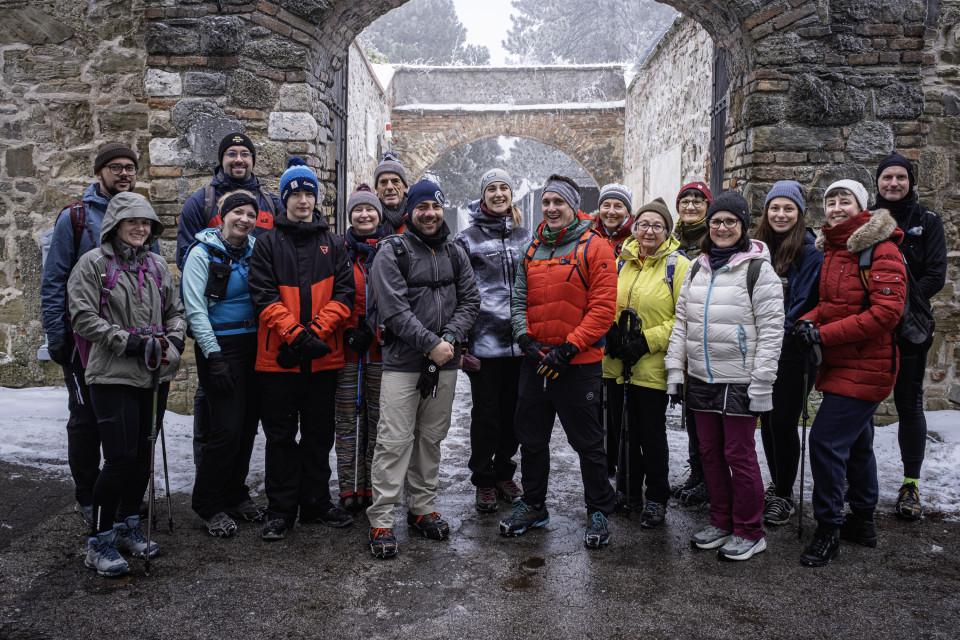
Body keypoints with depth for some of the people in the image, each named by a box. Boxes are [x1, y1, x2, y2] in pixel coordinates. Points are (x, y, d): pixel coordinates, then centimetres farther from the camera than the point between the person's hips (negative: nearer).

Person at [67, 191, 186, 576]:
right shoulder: (93, 264, -3)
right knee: (121, 457, -10)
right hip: (112, 375, -6)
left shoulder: (157, 266, 13)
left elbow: (176, 311, 17)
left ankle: (128, 526, 30)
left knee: (143, 454, 12)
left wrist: (171, 341, -2)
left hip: (155, 375, 6)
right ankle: (100, 542, 5)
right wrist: (129, 341, -16)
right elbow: (84, 318, -9)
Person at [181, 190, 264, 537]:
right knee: (227, 427, -9)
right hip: (221, 348, -5)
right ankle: (208, 505, 8)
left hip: (255, 346, 6)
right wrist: (213, 356, -15)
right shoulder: (203, 252, -5)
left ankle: (235, 494, 26)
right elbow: (195, 310, -9)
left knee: (248, 423, 9)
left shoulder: (255, 251, 10)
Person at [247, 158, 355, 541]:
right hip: (278, 357, -2)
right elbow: (263, 297, -7)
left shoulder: (333, 244, 11)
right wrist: (295, 334, -19)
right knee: (280, 435, 5)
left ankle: (316, 503, 24)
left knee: (319, 434, 11)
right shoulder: (268, 244, 4)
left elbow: (344, 294, 1)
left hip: (324, 356, 2)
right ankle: (281, 510, 16)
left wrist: (316, 331, -13)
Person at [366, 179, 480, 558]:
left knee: (432, 438, 13)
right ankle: (381, 520, 2)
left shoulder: (455, 254, 13)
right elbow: (394, 307, -13)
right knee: (395, 440, -6)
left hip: (445, 361, 5)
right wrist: (431, 343, -17)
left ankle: (423, 509, 25)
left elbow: (470, 299, 7)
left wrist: (451, 337, -10)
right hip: (402, 360, -5)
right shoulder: (392, 251, -3)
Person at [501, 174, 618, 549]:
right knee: (531, 437, 15)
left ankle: (599, 511, 21)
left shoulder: (595, 248, -7)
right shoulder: (533, 250, 11)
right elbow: (519, 300, 12)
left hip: (578, 364, -6)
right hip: (534, 362, 6)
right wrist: (526, 339, -5)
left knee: (587, 442, 5)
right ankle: (533, 505, 31)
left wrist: (567, 349, -18)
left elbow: (603, 308, -14)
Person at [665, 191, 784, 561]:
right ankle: (722, 523, 27)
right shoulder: (698, 269, 12)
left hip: (739, 381, -6)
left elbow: (771, 329, -10)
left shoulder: (758, 269, -6)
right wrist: (675, 369, 8)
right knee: (710, 452, 12)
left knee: (739, 455, 1)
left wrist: (762, 381, -14)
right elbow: (682, 321, 14)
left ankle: (749, 532, 16)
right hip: (702, 379, 6)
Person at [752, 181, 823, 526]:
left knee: (783, 422, 0)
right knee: (766, 419, 12)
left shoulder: (810, 253, -8)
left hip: (792, 354, -5)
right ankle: (776, 485, 28)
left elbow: (808, 304, -13)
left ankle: (784, 494, 15)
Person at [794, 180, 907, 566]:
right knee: (856, 442, 18)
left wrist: (824, 335, -23)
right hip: (841, 363, 9)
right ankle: (862, 522, 33)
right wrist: (809, 320, -2)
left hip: (866, 367, -9)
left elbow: (885, 312, -22)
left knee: (826, 440, -12)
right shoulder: (833, 250, 13)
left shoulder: (881, 250, -15)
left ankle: (829, 530, 0)